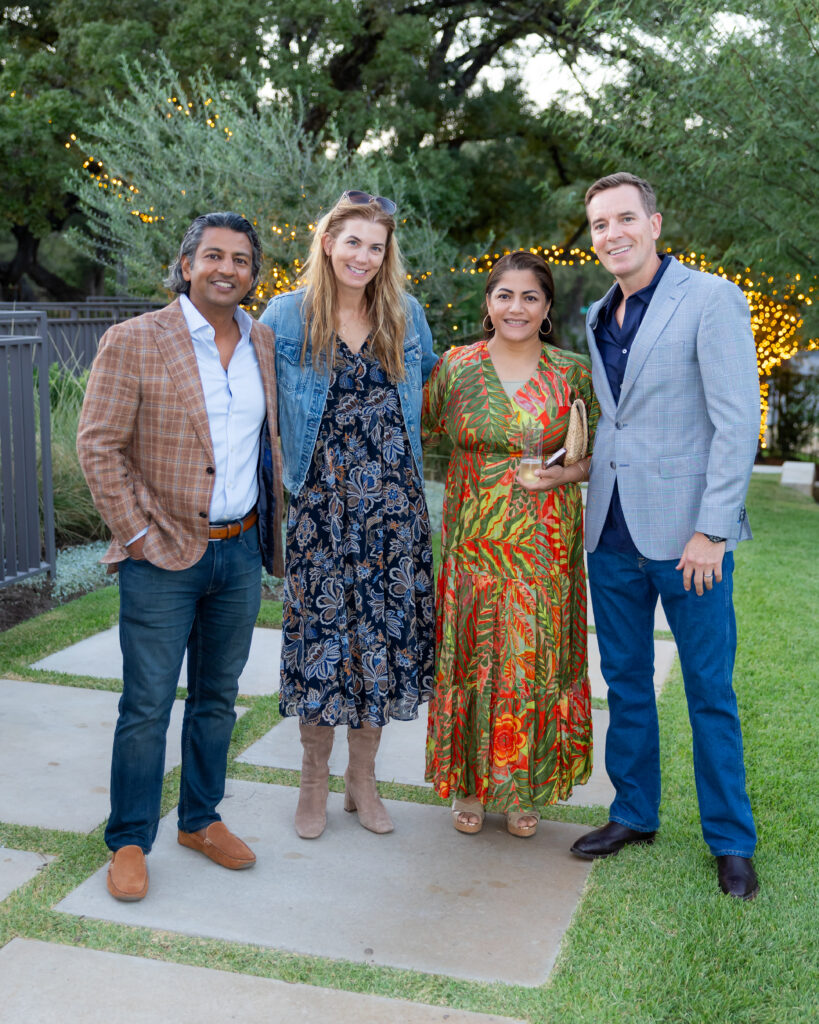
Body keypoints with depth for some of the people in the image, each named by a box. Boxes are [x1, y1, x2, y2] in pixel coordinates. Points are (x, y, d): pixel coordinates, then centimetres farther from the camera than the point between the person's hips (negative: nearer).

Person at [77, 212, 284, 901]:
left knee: (217, 697, 16)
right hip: (164, 558, -5)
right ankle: (129, 842, 17)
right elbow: (98, 447, -10)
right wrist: (139, 535, -12)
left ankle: (201, 819, 32)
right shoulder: (134, 341, -9)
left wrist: (271, 527, 12)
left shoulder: (263, 343, 7)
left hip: (241, 552, 5)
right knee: (147, 706, 2)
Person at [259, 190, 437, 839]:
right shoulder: (286, 317, 0)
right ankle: (315, 781, 19)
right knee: (320, 629, 0)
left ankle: (363, 779, 22)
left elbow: (430, 389, 21)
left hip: (393, 503, 3)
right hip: (320, 502, -2)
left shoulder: (406, 314, 7)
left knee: (384, 630, 5)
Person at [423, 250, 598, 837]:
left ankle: (524, 790, 22)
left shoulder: (573, 373, 1)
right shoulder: (457, 366, 2)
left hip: (545, 546, 0)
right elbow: (419, 433, 13)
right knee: (472, 659, 5)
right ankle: (472, 785, 23)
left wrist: (565, 473, -10)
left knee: (535, 661, 5)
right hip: (474, 541, 0)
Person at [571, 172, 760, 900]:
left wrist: (711, 530, -17)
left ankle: (731, 842, 18)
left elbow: (737, 423, -13)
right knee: (625, 681, 14)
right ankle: (634, 814, 30)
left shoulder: (711, 300, -8)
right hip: (612, 533, 6)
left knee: (710, 691, 3)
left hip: (686, 533, -6)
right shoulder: (598, 318, 12)